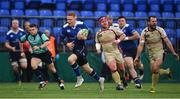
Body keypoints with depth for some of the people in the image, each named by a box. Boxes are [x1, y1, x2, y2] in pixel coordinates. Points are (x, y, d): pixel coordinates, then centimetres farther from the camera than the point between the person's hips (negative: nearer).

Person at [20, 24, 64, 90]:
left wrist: (39, 47, -50)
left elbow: (47, 42, -37)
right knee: (33, 65, -26)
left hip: (45, 53, -3)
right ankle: (42, 81, -16)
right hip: (35, 54, 3)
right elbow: (21, 40, 9)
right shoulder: (27, 36, -10)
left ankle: (60, 82, 33)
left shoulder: (41, 35, -22)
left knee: (52, 69, 9)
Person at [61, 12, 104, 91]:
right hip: (74, 50, 5)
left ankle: (79, 78, -14)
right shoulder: (65, 27, -2)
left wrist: (85, 37, -20)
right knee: (87, 70, 11)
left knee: (71, 59, -29)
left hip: (82, 49, -5)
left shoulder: (81, 24, -8)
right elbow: (62, 38, 5)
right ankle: (99, 79, 33)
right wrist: (67, 44, -13)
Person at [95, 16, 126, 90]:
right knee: (113, 69, -21)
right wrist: (98, 48, 0)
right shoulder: (98, 33, 4)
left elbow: (123, 35, 5)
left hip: (116, 51, 1)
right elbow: (97, 42, 19)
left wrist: (118, 40, -12)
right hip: (107, 53, -1)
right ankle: (119, 84, -11)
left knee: (122, 68, 9)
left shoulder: (113, 30, -2)